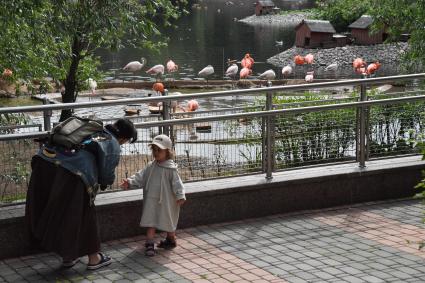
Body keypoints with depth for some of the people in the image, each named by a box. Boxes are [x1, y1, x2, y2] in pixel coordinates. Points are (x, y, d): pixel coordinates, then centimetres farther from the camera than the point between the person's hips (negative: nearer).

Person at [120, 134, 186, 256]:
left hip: (166, 202, -4)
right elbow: (140, 178, 1)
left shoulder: (171, 168, -13)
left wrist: (180, 196, -27)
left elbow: (177, 183, -17)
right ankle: (149, 244, 0)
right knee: (150, 223, -1)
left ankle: (171, 240, 35)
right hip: (151, 201, 4)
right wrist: (129, 182, -14)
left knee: (168, 223, 13)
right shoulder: (151, 167, 3)